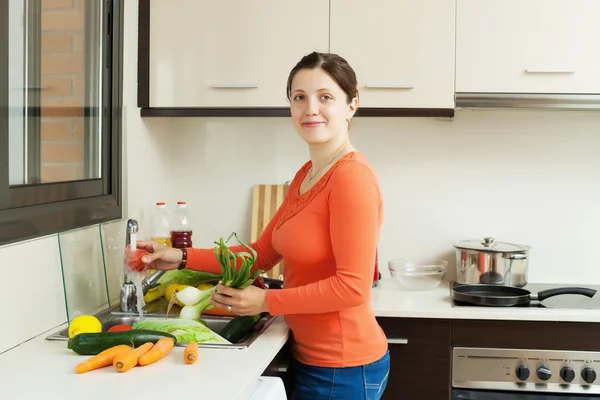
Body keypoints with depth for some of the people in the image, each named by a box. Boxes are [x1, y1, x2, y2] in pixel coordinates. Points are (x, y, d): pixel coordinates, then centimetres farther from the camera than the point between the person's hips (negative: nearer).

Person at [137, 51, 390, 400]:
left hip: (341, 369, -8)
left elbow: (352, 287, -22)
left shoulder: (352, 177, -19)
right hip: (310, 357, 8)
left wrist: (266, 301, -15)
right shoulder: (306, 175, 9)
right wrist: (182, 258, 5)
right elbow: (261, 253, 11)